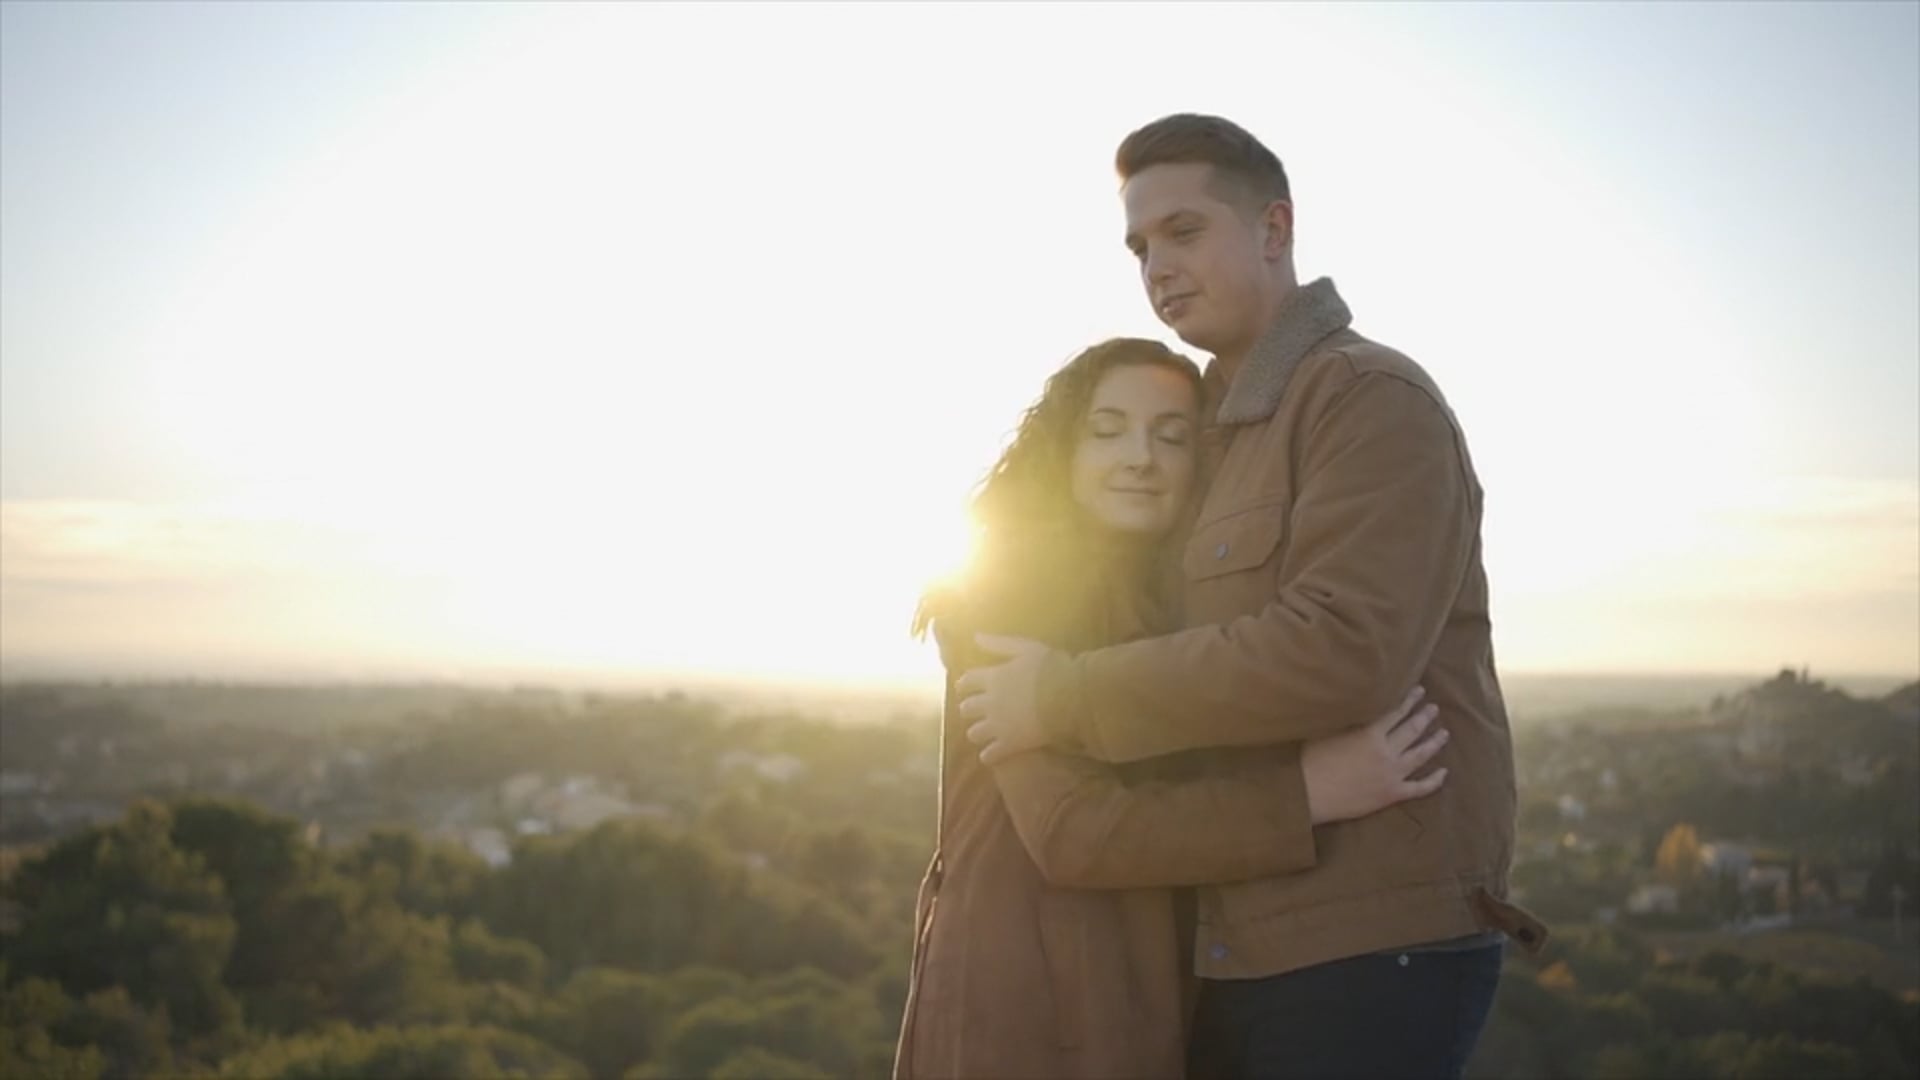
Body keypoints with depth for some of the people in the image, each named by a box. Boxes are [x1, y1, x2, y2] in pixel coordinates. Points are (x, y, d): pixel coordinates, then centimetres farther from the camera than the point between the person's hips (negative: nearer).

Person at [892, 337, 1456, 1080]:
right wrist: (1305, 792, -24)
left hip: (1141, 1001, 8)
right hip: (1030, 1002, -8)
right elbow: (1071, 827, -20)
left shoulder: (1171, 609, 15)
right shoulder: (1018, 590, -10)